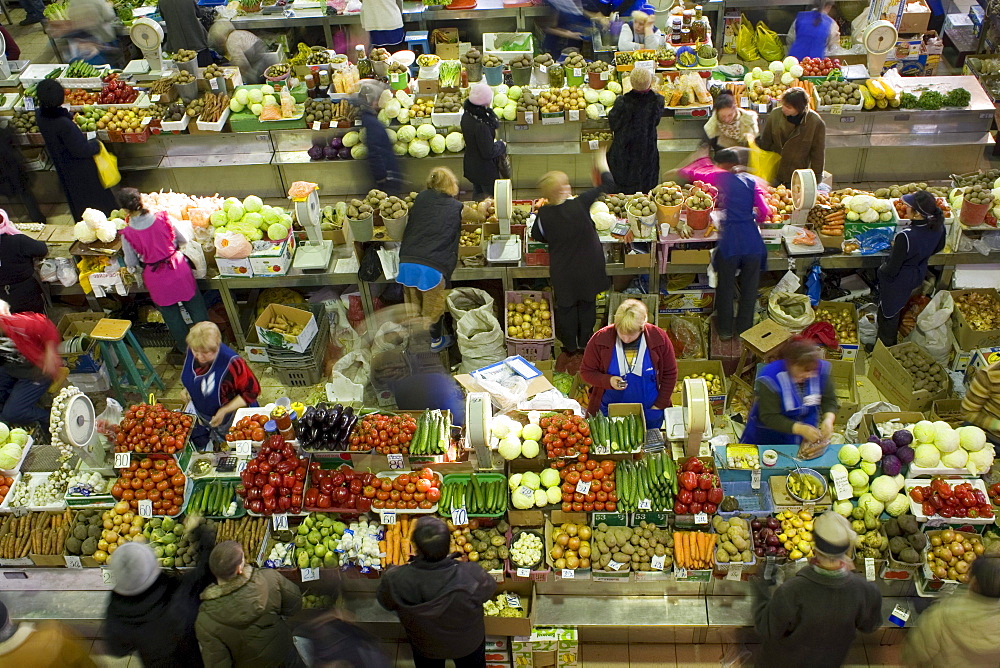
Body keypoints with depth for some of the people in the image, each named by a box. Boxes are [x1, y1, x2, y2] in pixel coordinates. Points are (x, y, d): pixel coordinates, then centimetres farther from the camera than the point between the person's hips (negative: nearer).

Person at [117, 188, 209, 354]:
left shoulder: (127, 234, -18)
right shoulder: (162, 218, -16)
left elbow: (131, 263, -6)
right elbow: (183, 240, -3)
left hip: (156, 277, -1)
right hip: (178, 269, 1)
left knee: (171, 314, 21)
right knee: (195, 305, 20)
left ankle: (184, 345, 38)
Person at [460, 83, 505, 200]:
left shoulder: (467, 115, -7)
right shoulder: (481, 125, -34)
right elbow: (488, 153, -28)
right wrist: (501, 146, -9)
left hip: (470, 165, 9)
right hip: (485, 170, -9)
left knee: (477, 194, 27)